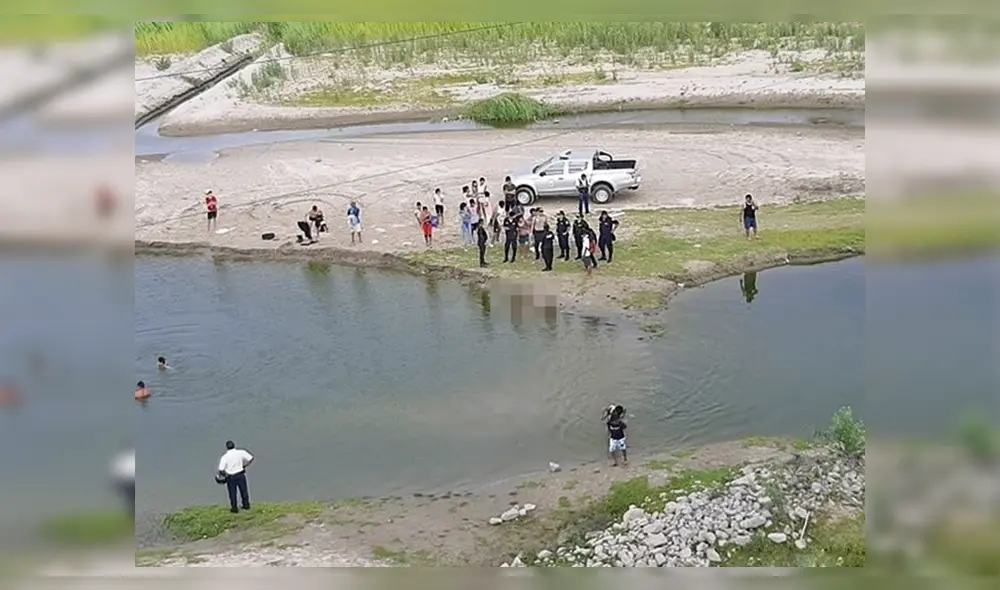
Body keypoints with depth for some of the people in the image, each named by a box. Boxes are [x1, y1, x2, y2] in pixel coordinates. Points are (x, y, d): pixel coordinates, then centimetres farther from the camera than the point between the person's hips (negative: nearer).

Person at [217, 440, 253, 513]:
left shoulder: (224, 457, -16)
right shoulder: (240, 452, -11)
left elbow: (221, 470, -18)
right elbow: (251, 458, -5)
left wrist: (223, 474, 3)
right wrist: (245, 465, 8)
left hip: (231, 477, -2)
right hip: (240, 475, 2)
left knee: (232, 493, 15)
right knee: (244, 490, 20)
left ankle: (234, 508, 25)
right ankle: (246, 505, 33)